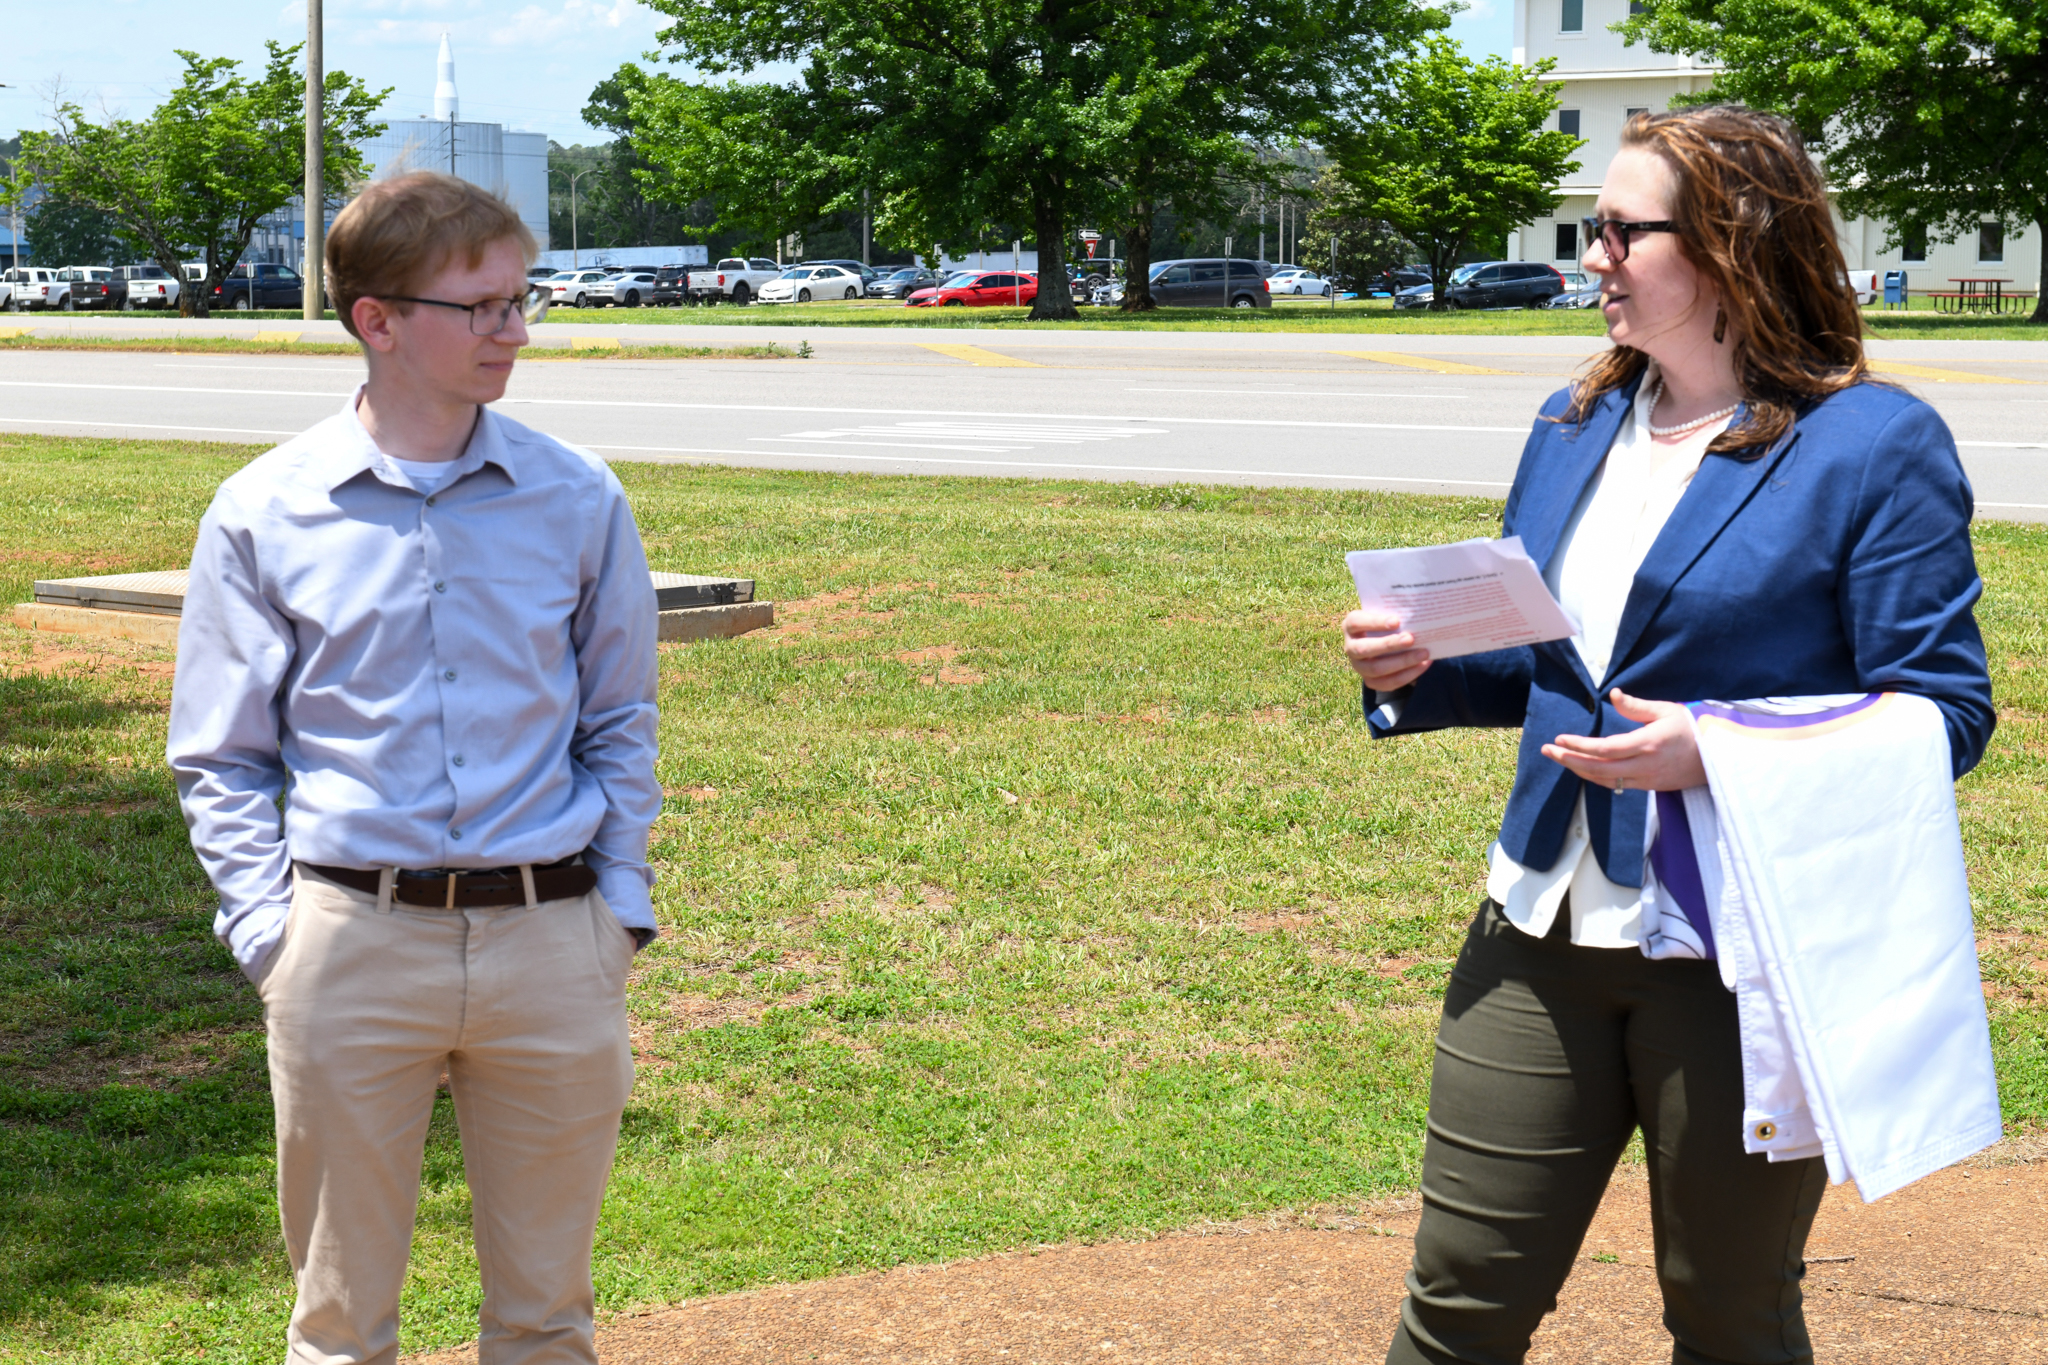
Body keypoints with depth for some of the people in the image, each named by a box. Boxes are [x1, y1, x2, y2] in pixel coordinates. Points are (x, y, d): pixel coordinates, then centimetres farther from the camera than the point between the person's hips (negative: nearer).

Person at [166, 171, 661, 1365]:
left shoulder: (581, 502, 3)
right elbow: (220, 760, 6)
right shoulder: (263, 515, 0)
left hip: (550, 941, 1)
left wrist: (621, 909, 4)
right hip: (352, 942, -1)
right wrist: (267, 929, -4)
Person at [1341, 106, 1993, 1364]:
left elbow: (1943, 711, -12)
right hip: (1545, 931, 6)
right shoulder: (1575, 426, 11)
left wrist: (1716, 753, -25)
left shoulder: (1877, 446, -10)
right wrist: (1422, 669, 0)